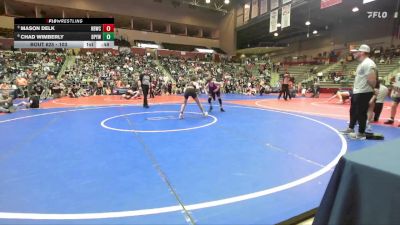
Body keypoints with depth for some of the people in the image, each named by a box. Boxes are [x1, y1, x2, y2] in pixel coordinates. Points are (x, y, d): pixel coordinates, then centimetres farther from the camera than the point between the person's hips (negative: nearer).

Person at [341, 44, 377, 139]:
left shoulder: (368, 63, -19)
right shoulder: (362, 64, 15)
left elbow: (372, 79, -26)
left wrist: (372, 89, -11)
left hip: (363, 93, -11)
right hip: (356, 92, 11)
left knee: (361, 113, -2)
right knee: (353, 111, 20)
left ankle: (361, 134, 10)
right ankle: (350, 129, 35)